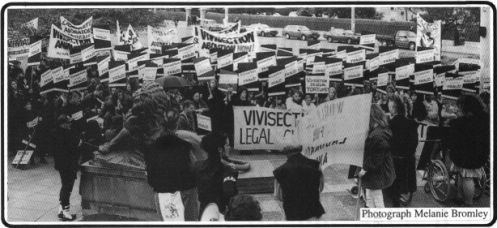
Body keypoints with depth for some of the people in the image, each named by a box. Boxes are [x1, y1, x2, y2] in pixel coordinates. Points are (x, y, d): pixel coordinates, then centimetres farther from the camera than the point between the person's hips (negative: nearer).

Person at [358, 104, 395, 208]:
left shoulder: (377, 135, -27)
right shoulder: (383, 131, 5)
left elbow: (376, 159, -26)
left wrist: (365, 169, -16)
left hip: (377, 174, -10)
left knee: (378, 202, 3)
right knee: (369, 198, 20)